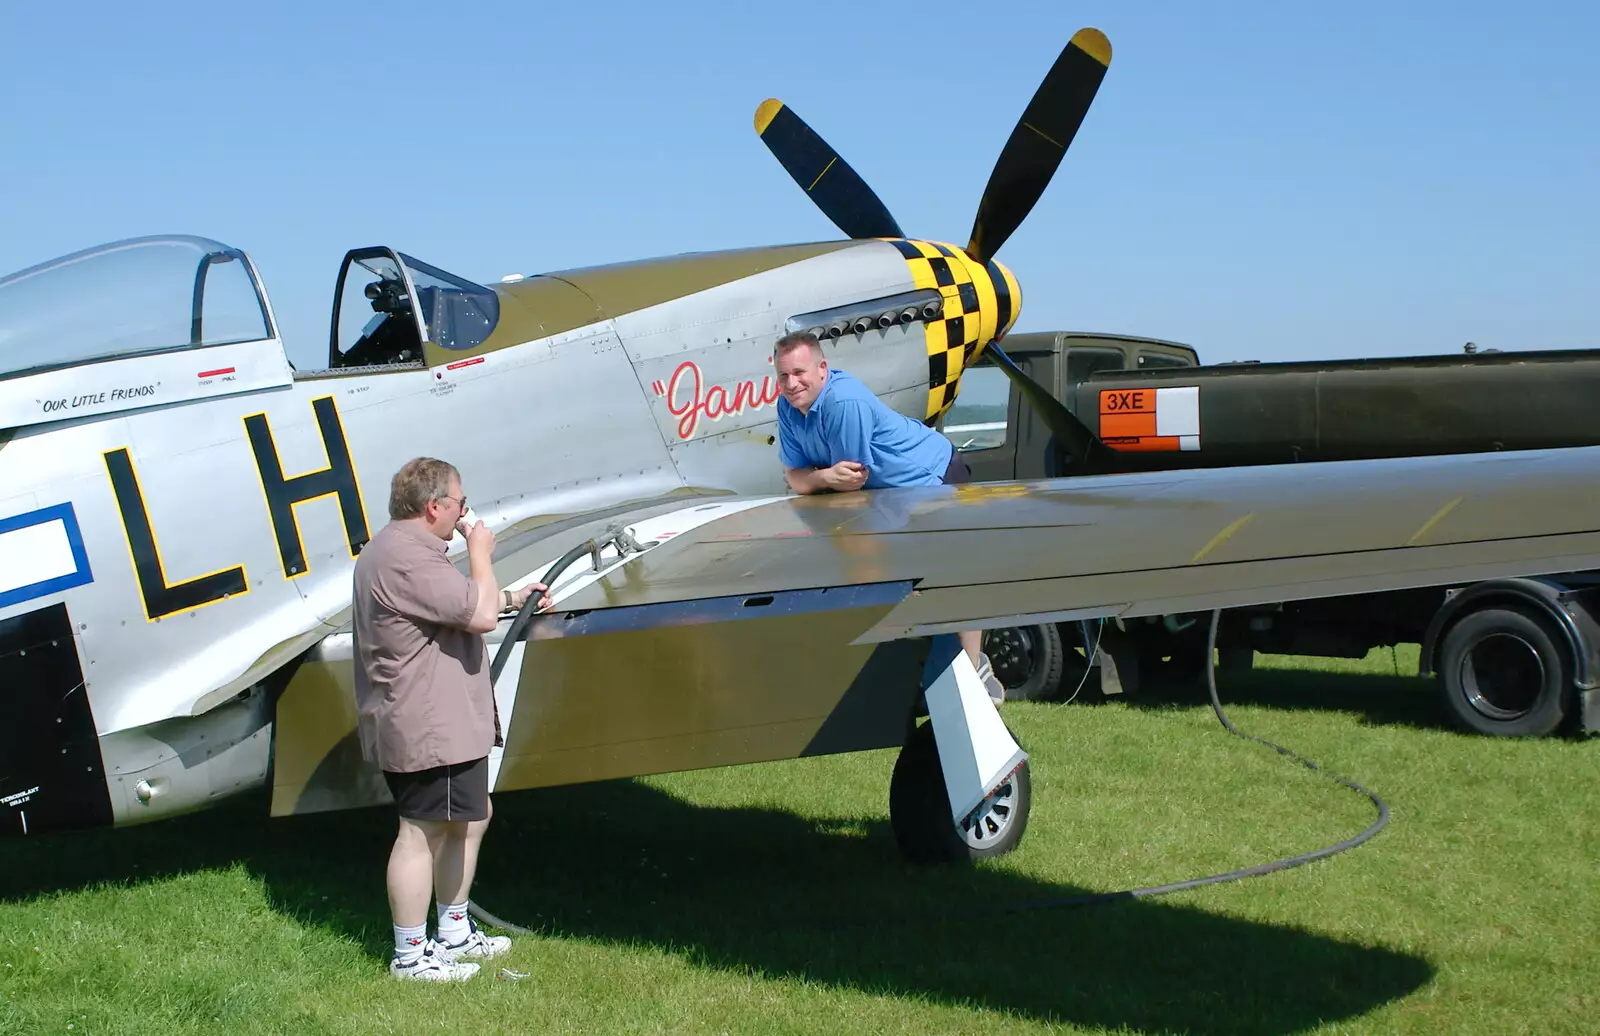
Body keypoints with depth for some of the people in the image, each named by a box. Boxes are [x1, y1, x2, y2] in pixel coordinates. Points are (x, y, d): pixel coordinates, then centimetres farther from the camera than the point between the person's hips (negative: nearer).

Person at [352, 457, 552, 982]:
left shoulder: (401, 549, 17)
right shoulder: (409, 559, -21)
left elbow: (458, 606, 32)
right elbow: (479, 615, -25)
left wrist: (513, 598, 28)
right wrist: (480, 554, -11)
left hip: (444, 722, 12)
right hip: (426, 727, -12)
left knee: (472, 816, 20)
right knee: (422, 831, -4)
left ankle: (454, 932, 30)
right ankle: (410, 955, 4)